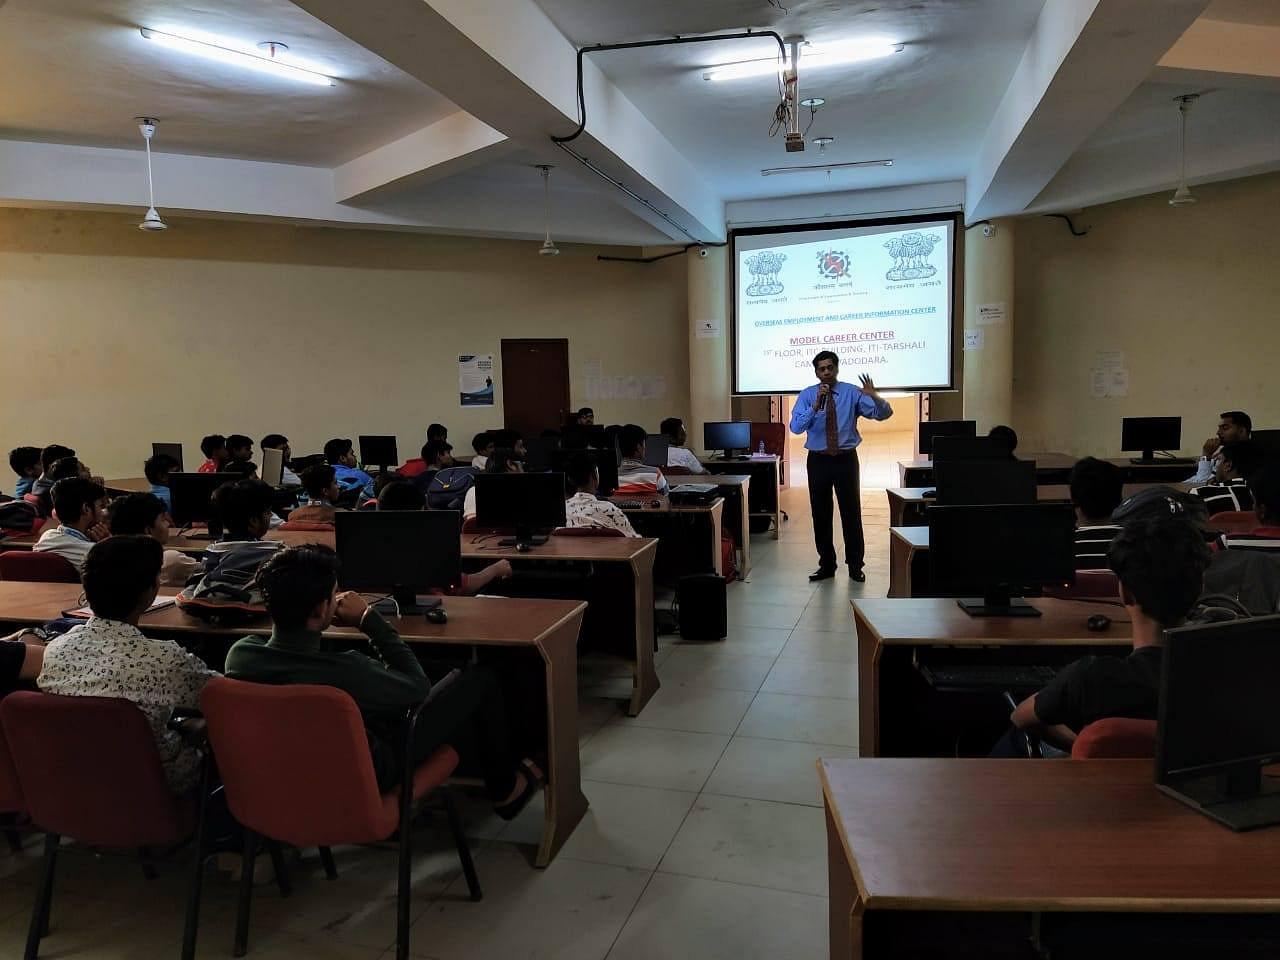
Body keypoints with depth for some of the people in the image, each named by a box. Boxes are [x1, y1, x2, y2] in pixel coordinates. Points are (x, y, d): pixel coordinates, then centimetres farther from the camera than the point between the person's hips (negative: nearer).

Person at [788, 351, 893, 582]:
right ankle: (826, 565, 20)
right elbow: (795, 427, -15)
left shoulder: (852, 392, -2)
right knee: (820, 514, 8)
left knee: (851, 512, 3)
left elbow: (884, 414, -11)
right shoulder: (807, 395, -1)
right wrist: (815, 406, -28)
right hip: (818, 460, 1)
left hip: (846, 459, -1)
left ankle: (855, 566, 16)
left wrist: (874, 396, -31)